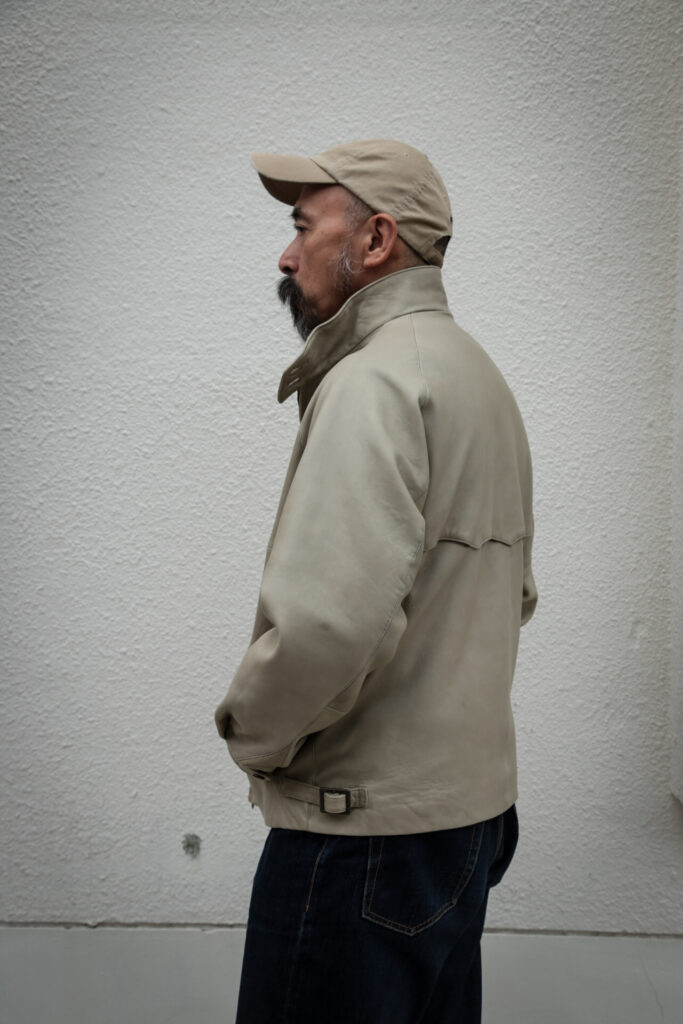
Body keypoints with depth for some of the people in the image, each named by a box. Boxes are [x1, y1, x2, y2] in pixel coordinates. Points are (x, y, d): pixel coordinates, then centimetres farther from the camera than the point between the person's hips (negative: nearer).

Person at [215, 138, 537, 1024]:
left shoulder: (374, 382, -17)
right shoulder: (481, 377, 15)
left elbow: (326, 622, -29)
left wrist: (252, 734, -11)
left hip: (367, 826, -10)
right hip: (474, 802, 10)